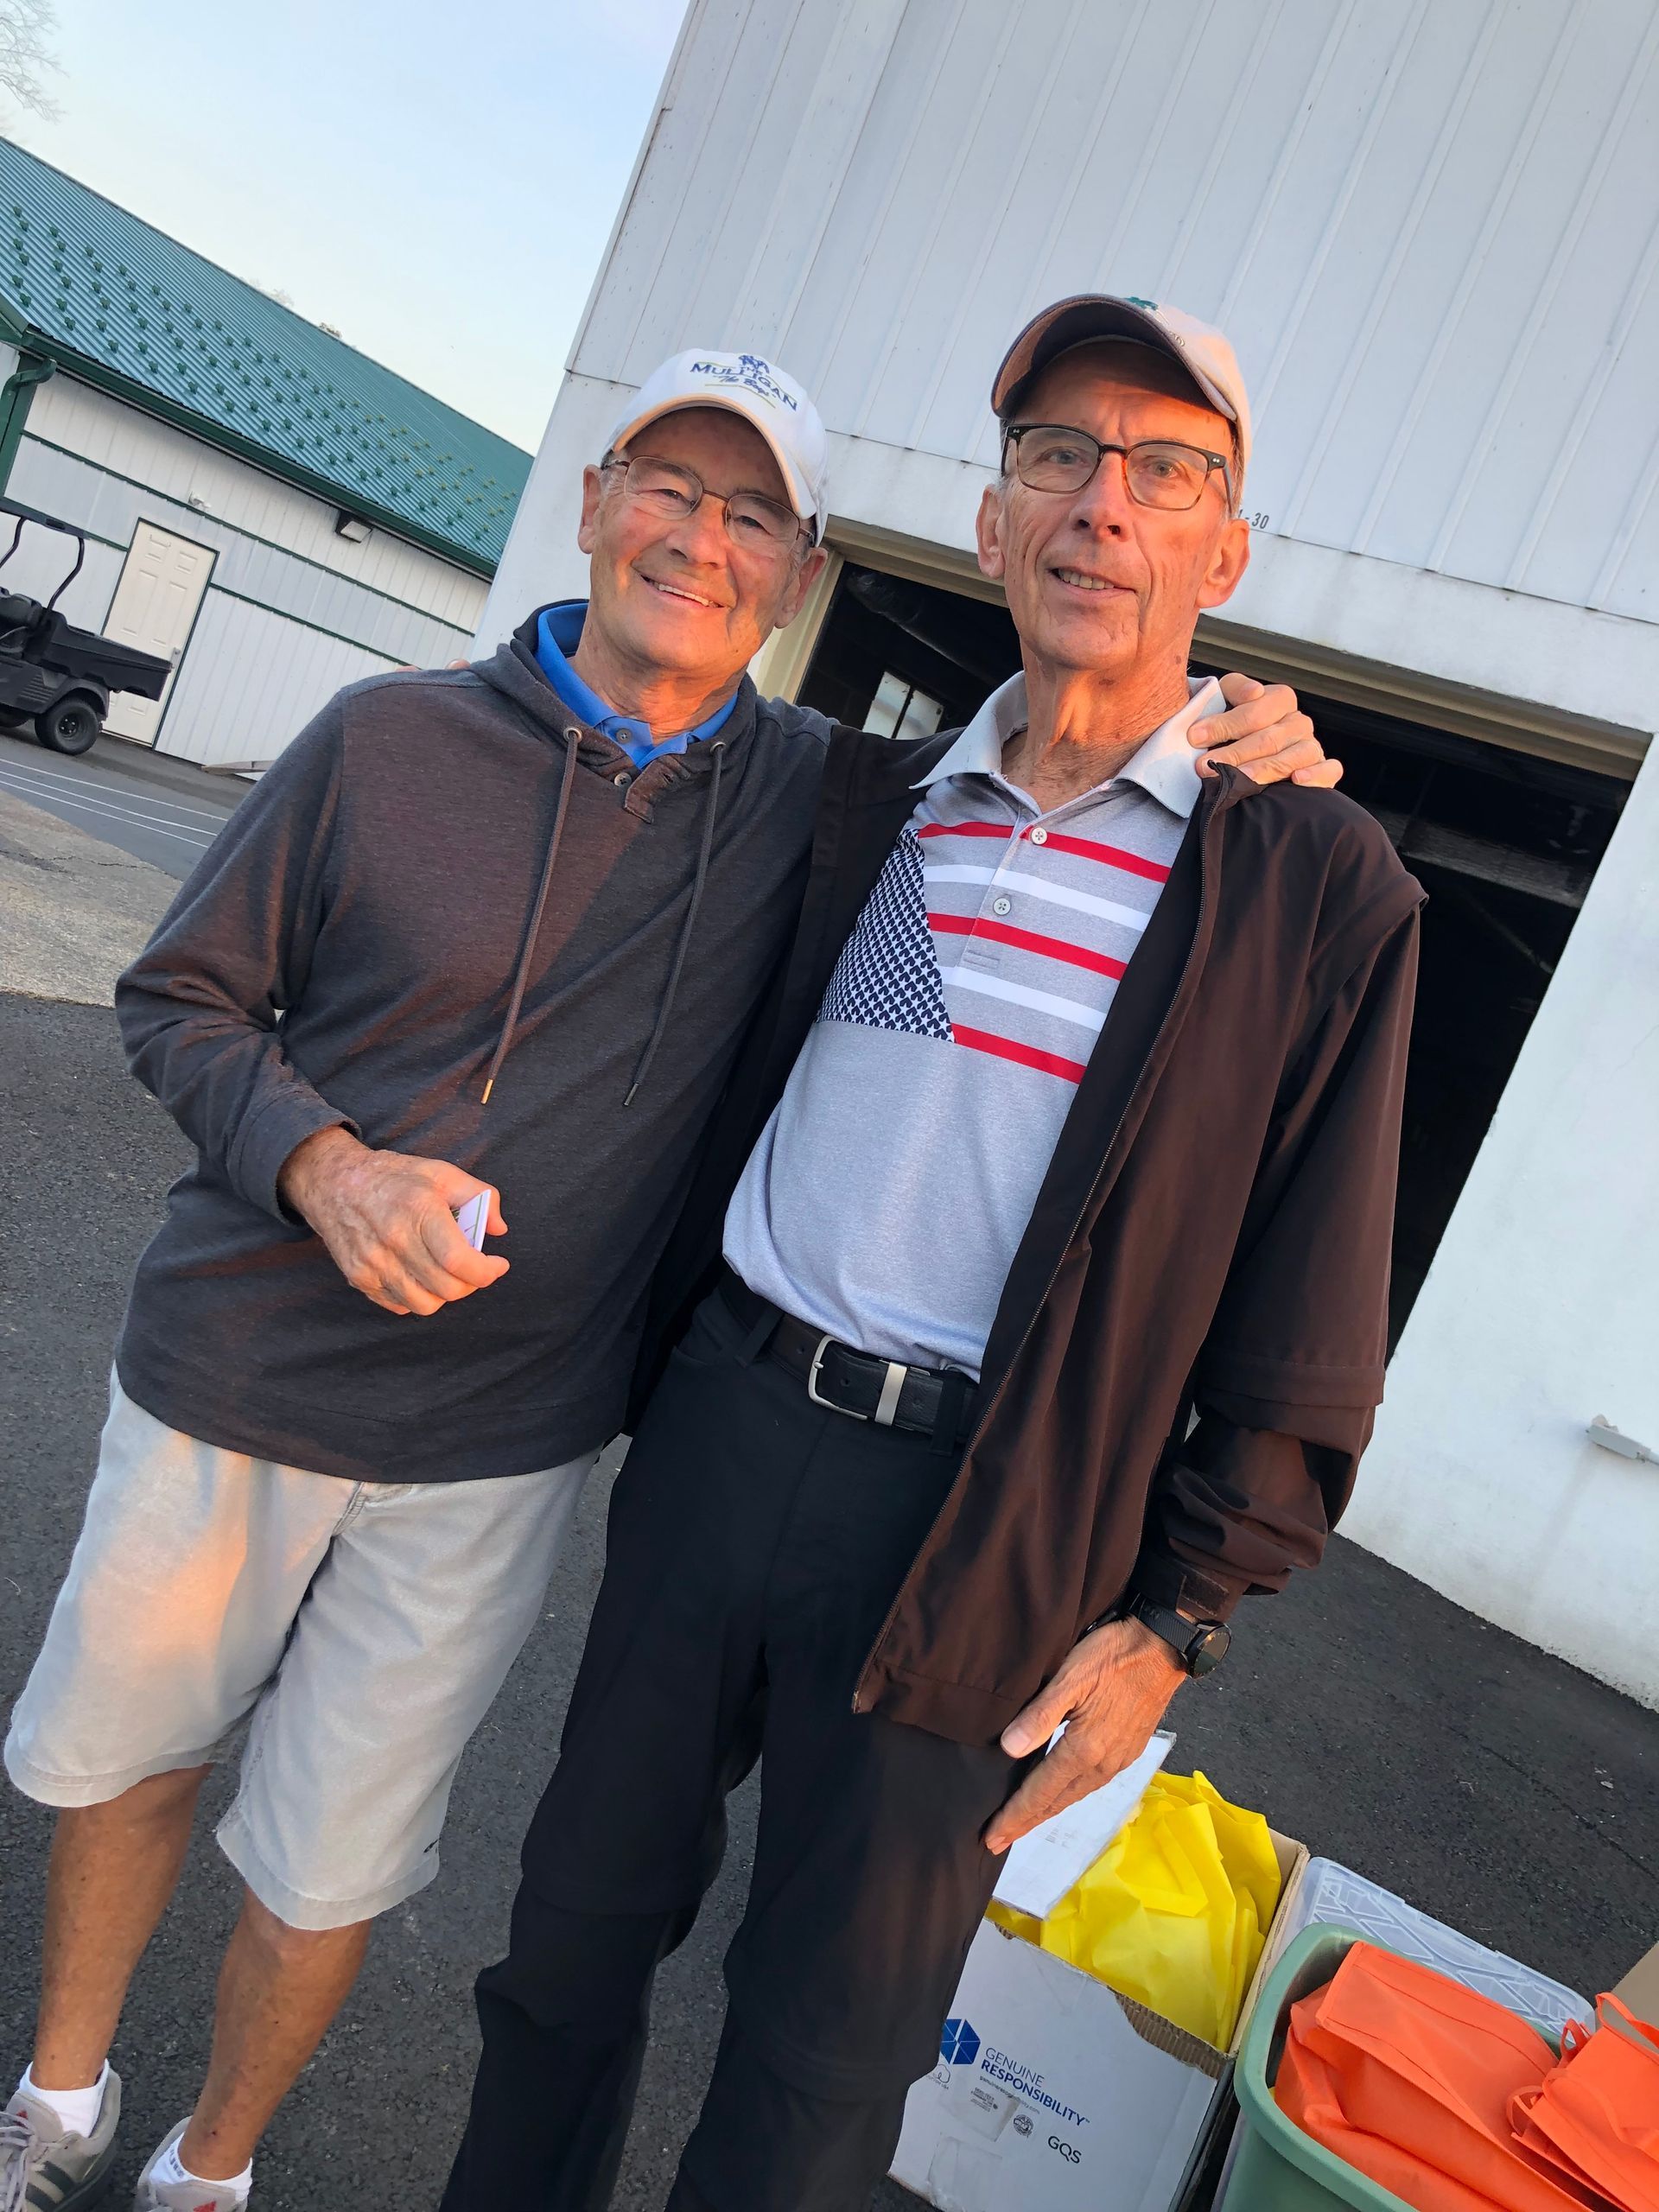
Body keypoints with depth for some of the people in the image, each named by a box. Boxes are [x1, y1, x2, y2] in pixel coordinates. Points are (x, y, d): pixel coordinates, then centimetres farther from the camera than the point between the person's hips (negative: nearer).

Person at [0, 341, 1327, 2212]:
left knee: (324, 1871, 14)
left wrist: (1229, 761, -11)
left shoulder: (817, 797, -5)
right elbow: (178, 999, 0)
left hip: (493, 1445, -1)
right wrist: (319, 1160, -19)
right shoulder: (390, 737, -6)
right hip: (231, 1381, 1)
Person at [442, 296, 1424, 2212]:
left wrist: (1174, 1621, -5)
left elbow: (1304, 1330, -4)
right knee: (580, 1911, 21)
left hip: (981, 1525, -3)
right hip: (720, 1420, 4)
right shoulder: (868, 802, 6)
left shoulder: (1318, 887, -5)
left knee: (822, 2052, 13)